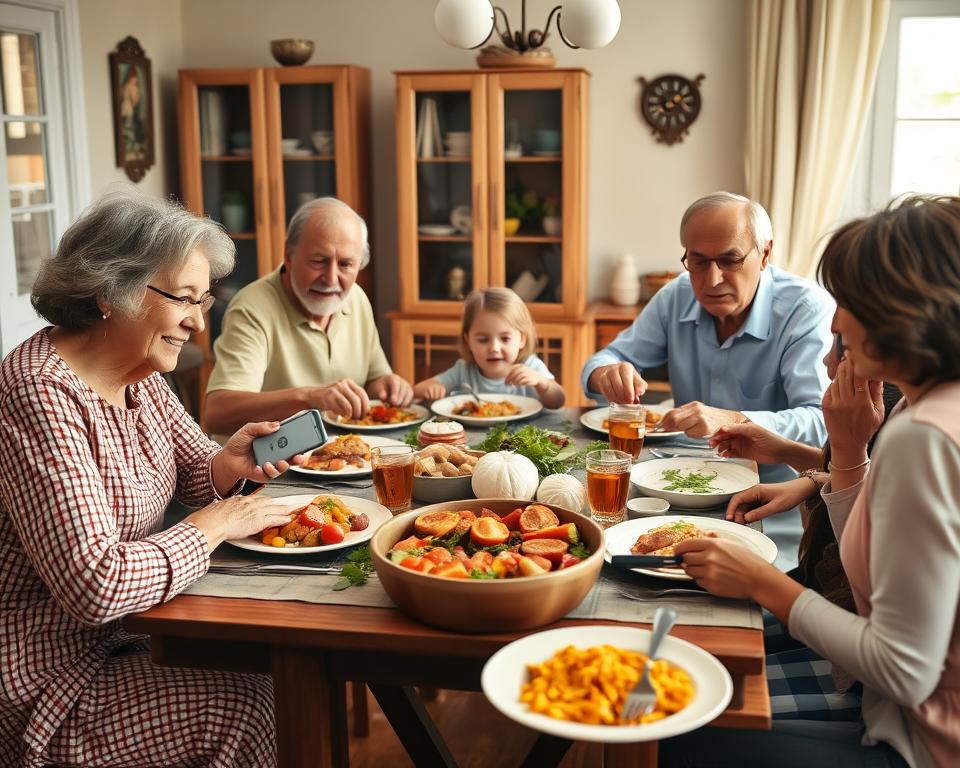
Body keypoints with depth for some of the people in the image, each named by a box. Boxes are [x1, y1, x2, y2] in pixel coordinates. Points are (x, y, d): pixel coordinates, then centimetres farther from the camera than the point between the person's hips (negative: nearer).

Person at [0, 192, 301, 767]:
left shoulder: (140, 374, 1)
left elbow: (193, 467, 13)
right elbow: (96, 585, -32)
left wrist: (229, 464, -11)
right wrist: (213, 525, -19)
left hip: (113, 635, 8)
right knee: (244, 704, -12)